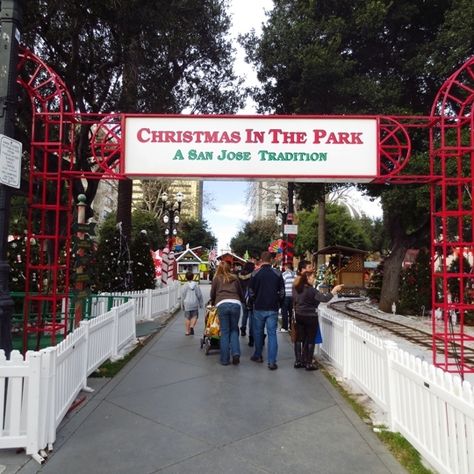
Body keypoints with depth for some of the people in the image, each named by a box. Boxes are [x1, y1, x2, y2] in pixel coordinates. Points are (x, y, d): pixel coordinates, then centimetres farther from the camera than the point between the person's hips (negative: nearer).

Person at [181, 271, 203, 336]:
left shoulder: (185, 285, -4)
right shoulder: (196, 285, 0)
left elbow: (183, 295, -1)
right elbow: (199, 295, 3)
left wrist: (182, 304, 9)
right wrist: (200, 303, 12)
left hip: (187, 303, -1)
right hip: (195, 304, 1)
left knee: (187, 317, 7)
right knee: (194, 316, 11)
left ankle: (187, 331, 10)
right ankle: (192, 326, -12)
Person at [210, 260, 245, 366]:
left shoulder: (216, 279, 15)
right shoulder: (235, 278, 19)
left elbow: (212, 294, 21)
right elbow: (241, 293, 25)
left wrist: (213, 303, 41)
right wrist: (241, 301, 46)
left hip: (222, 304, -1)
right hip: (236, 304, 1)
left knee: (224, 332, 5)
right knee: (234, 330, 15)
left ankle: (225, 359, 7)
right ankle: (236, 353, -3)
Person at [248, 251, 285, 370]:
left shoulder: (255, 274, -6)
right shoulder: (277, 274, -3)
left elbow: (251, 292, 0)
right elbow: (282, 292, 2)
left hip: (259, 308, 0)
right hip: (273, 309, 0)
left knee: (258, 332, 16)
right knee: (272, 334, 2)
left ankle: (258, 355, 30)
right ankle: (272, 361, 0)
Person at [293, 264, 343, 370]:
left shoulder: (296, 288, 0)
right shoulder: (311, 290, -20)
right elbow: (324, 299, -22)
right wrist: (334, 290, -15)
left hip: (299, 316, 6)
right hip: (310, 317, -6)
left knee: (299, 338, 13)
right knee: (310, 340, 5)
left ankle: (298, 361, 19)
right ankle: (308, 363, 11)